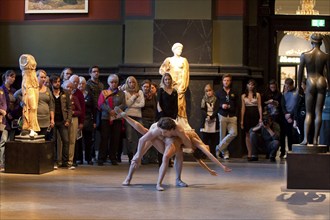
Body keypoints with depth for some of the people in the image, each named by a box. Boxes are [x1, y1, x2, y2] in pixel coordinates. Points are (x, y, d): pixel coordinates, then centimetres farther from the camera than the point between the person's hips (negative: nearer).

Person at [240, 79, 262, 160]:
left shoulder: (257, 95, 4)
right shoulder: (243, 96, 9)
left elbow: (259, 107, 1)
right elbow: (243, 108, 8)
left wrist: (261, 118, -7)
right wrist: (242, 120, 3)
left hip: (255, 115, -2)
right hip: (247, 116, 2)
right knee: (248, 135, 1)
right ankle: (249, 153, 3)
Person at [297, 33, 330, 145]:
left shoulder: (304, 55, -3)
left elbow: (300, 73, 1)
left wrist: (299, 87, 12)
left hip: (310, 83, -1)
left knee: (309, 113, 5)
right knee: (318, 112, 5)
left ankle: (305, 138, -7)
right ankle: (315, 139, 3)